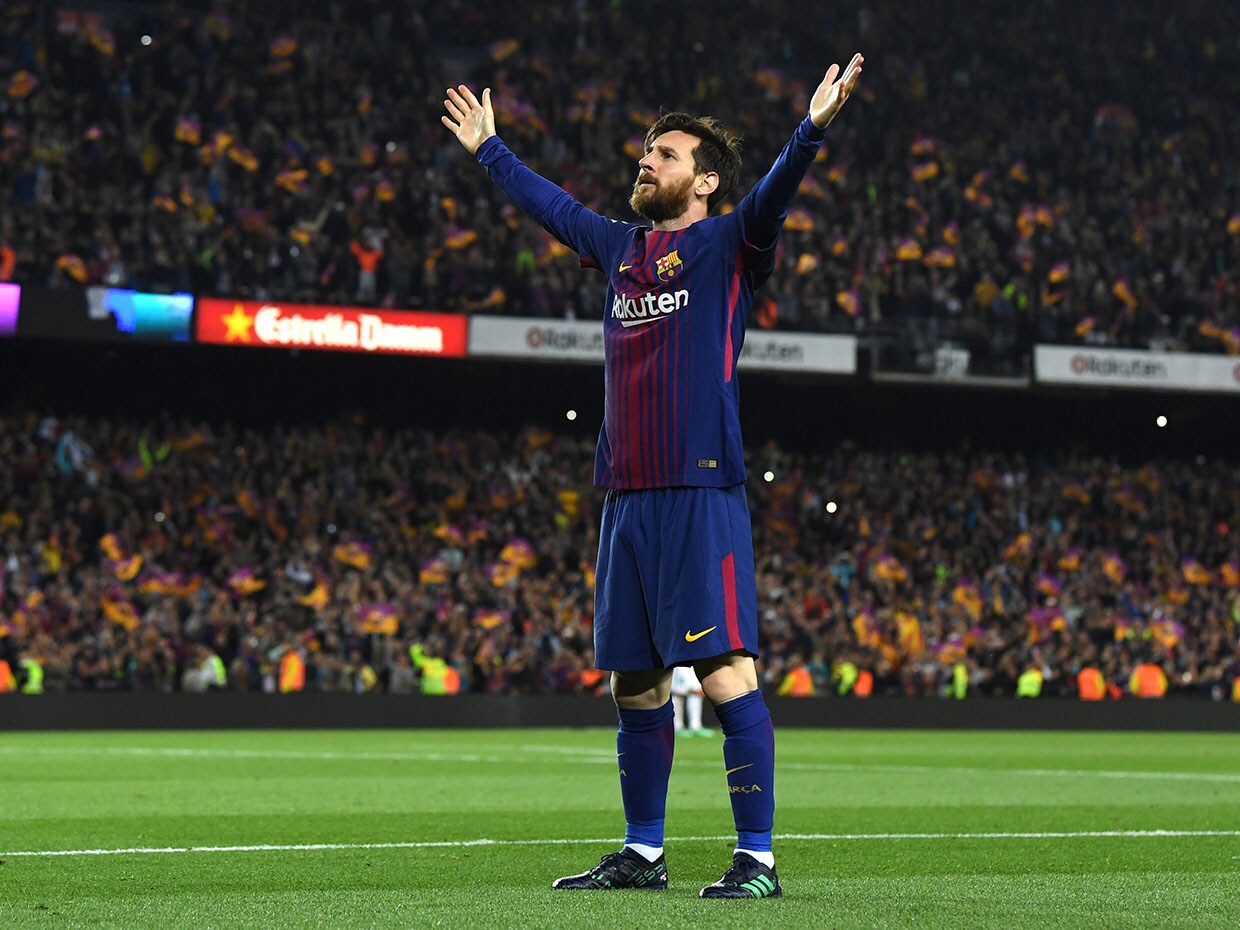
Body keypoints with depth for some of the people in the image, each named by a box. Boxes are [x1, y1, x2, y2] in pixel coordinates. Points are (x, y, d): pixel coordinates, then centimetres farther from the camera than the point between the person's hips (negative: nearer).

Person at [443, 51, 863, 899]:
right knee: (634, 684, 12)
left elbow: (774, 195, -17)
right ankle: (642, 854, 23)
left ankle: (757, 859, -10)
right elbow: (551, 203, 34)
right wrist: (488, 149, 44)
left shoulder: (728, 246, 0)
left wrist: (812, 129, -33)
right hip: (626, 497, 7)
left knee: (726, 671, -12)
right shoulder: (621, 247, 19)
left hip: (702, 495, -7)